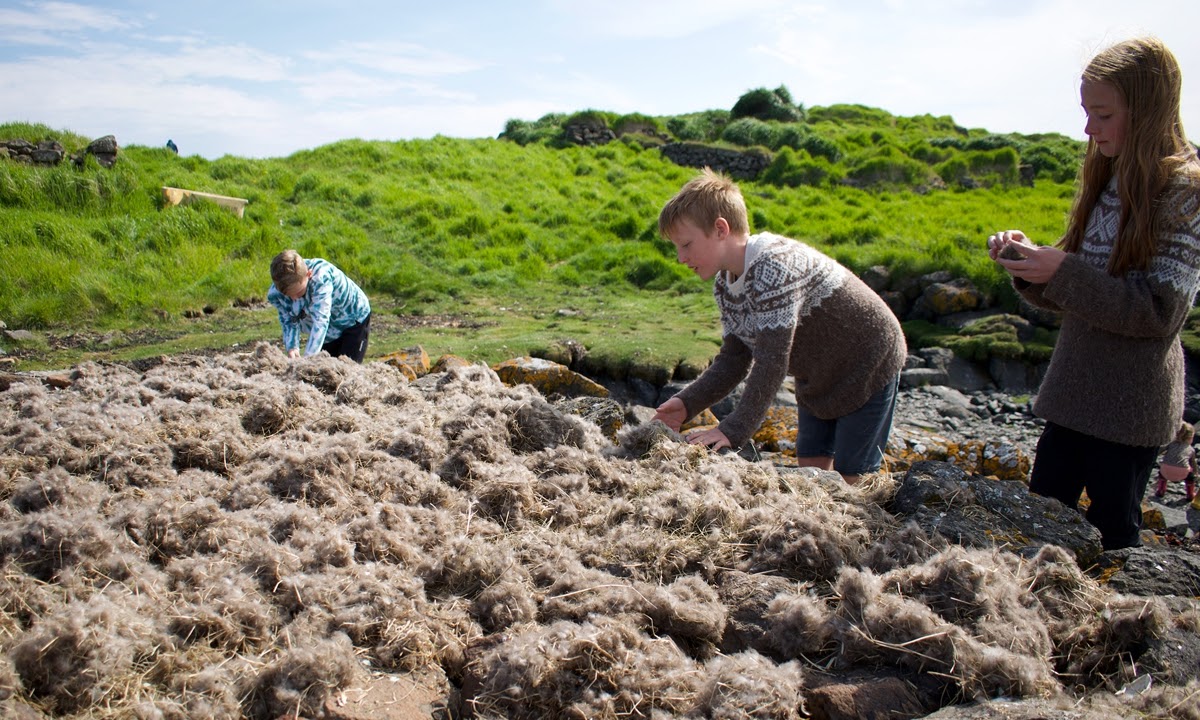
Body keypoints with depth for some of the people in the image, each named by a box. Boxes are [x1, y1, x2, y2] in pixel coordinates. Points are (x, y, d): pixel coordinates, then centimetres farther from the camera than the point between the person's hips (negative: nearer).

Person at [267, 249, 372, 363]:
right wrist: (291, 348, -34)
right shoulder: (275, 294, -22)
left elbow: (321, 320, -43)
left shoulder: (320, 275, -39)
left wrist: (309, 357, -50)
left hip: (354, 320, -5)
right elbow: (289, 323, -13)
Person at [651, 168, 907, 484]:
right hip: (818, 377, 8)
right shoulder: (724, 285, -5)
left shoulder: (774, 267, -34)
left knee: (850, 479, -3)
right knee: (810, 469, 10)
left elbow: (772, 362, -36)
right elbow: (734, 360, -4)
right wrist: (686, 403, -17)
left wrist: (734, 430, -35)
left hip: (869, 366, -8)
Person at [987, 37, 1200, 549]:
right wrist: (1029, 262, -7)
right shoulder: (1106, 184, 10)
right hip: (1073, 392, 7)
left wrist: (1062, 272, -24)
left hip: (1130, 408, -7)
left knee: (1111, 535, 8)